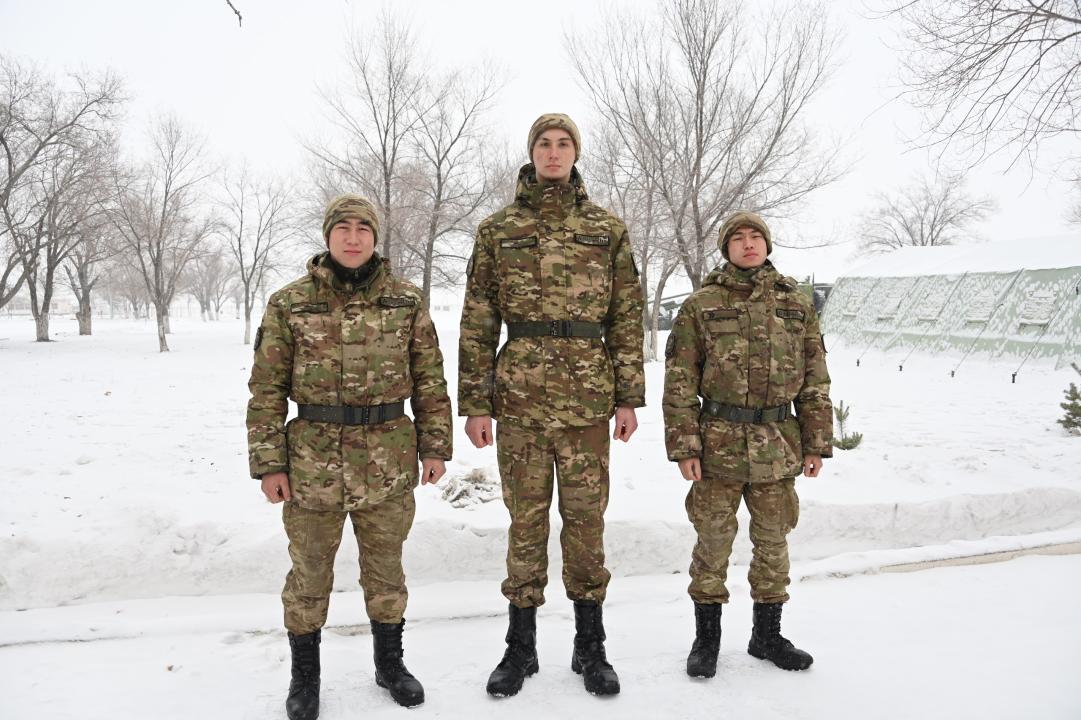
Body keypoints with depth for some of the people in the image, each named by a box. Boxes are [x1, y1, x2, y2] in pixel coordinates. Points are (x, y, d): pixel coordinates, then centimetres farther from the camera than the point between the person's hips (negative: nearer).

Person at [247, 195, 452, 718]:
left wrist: (435, 446, 2)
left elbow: (429, 379, 4)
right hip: (313, 460, -1)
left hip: (389, 462, 1)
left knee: (385, 567, 16)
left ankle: (390, 661, 36)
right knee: (309, 570, 12)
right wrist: (268, 463, -4)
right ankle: (304, 674, 32)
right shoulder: (289, 304, -2)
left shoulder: (406, 301, 1)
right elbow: (267, 389, -1)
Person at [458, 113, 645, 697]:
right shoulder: (497, 230, 7)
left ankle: (590, 646, 23)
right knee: (526, 518, 8)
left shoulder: (608, 230, 9)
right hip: (519, 397, 0)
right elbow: (477, 321, 5)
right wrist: (474, 402, 0)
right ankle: (521, 646, 22)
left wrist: (629, 397, 2)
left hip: (588, 399, 0)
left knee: (586, 518, 7)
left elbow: (626, 318, 7)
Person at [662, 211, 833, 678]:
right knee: (713, 542, 6)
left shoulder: (797, 304, 6)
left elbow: (815, 380, 9)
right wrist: (683, 445, -10)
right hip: (718, 443, -2)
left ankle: (767, 635, 31)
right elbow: (679, 381, -4)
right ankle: (706, 638, 23)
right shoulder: (701, 305, -2)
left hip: (778, 446, 3)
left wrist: (817, 442, 5)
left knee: (773, 543, 14)